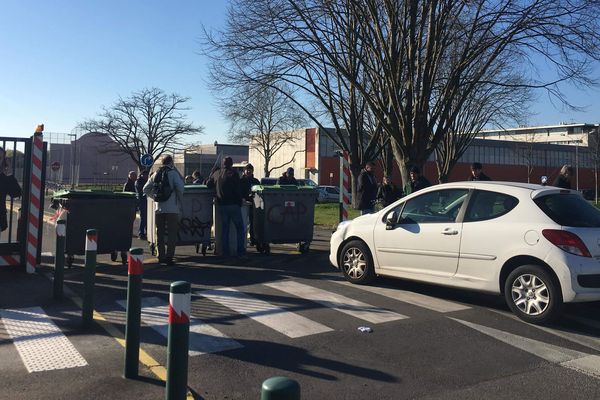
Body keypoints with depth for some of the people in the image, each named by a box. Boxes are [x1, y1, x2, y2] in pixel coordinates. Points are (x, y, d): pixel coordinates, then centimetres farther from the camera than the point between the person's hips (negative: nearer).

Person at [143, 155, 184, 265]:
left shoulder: (156, 174, 12)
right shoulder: (173, 173, -4)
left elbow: (146, 189, 12)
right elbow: (180, 188, -16)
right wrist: (181, 203, -6)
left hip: (159, 209, 5)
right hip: (172, 209, -5)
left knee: (159, 234, 13)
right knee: (172, 233, 0)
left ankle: (161, 257, 16)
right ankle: (169, 257, -4)